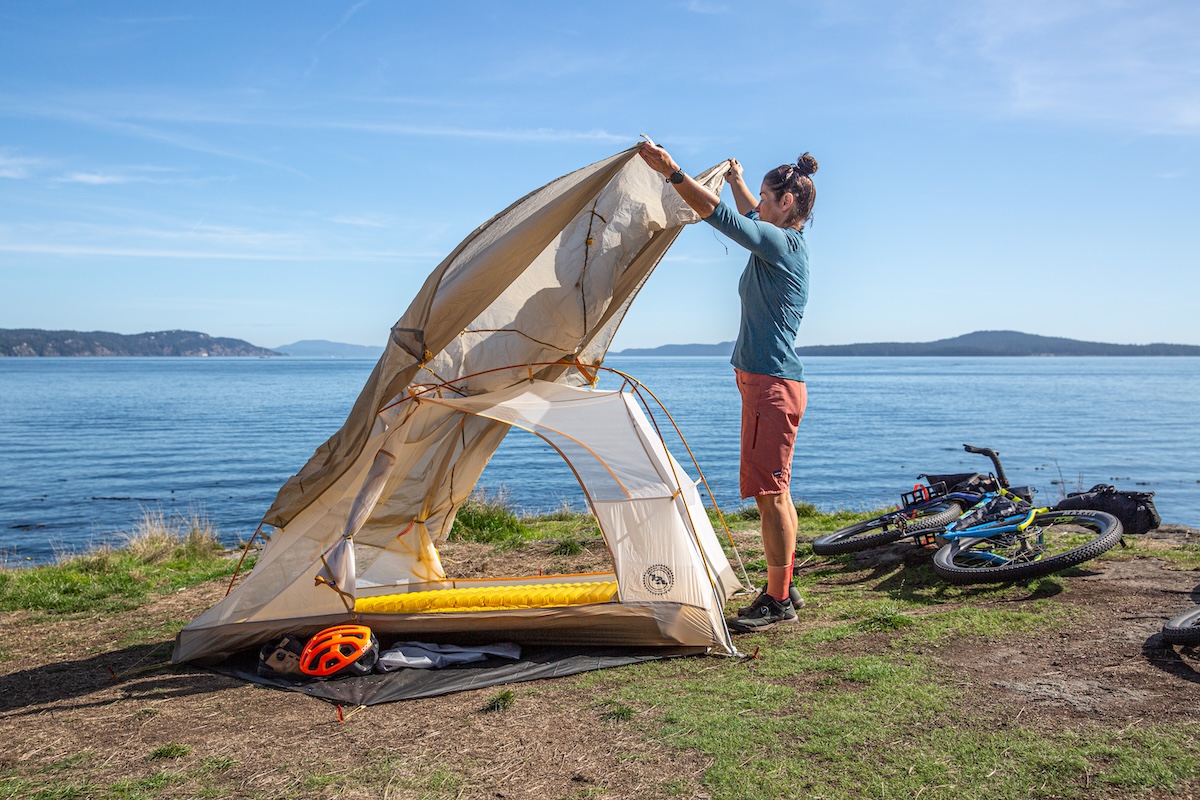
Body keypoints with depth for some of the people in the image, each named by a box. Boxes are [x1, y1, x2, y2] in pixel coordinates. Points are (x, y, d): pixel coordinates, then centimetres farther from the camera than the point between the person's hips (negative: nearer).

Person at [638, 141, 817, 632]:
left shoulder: (781, 242, -13)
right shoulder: (786, 239, 15)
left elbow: (720, 214, -23)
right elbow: (749, 214, 36)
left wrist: (671, 171, -23)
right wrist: (736, 180, 48)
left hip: (771, 384, -11)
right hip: (773, 383, 11)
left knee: (769, 491, -7)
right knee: (775, 491, 14)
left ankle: (777, 602, 1)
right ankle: (783, 590, 24)